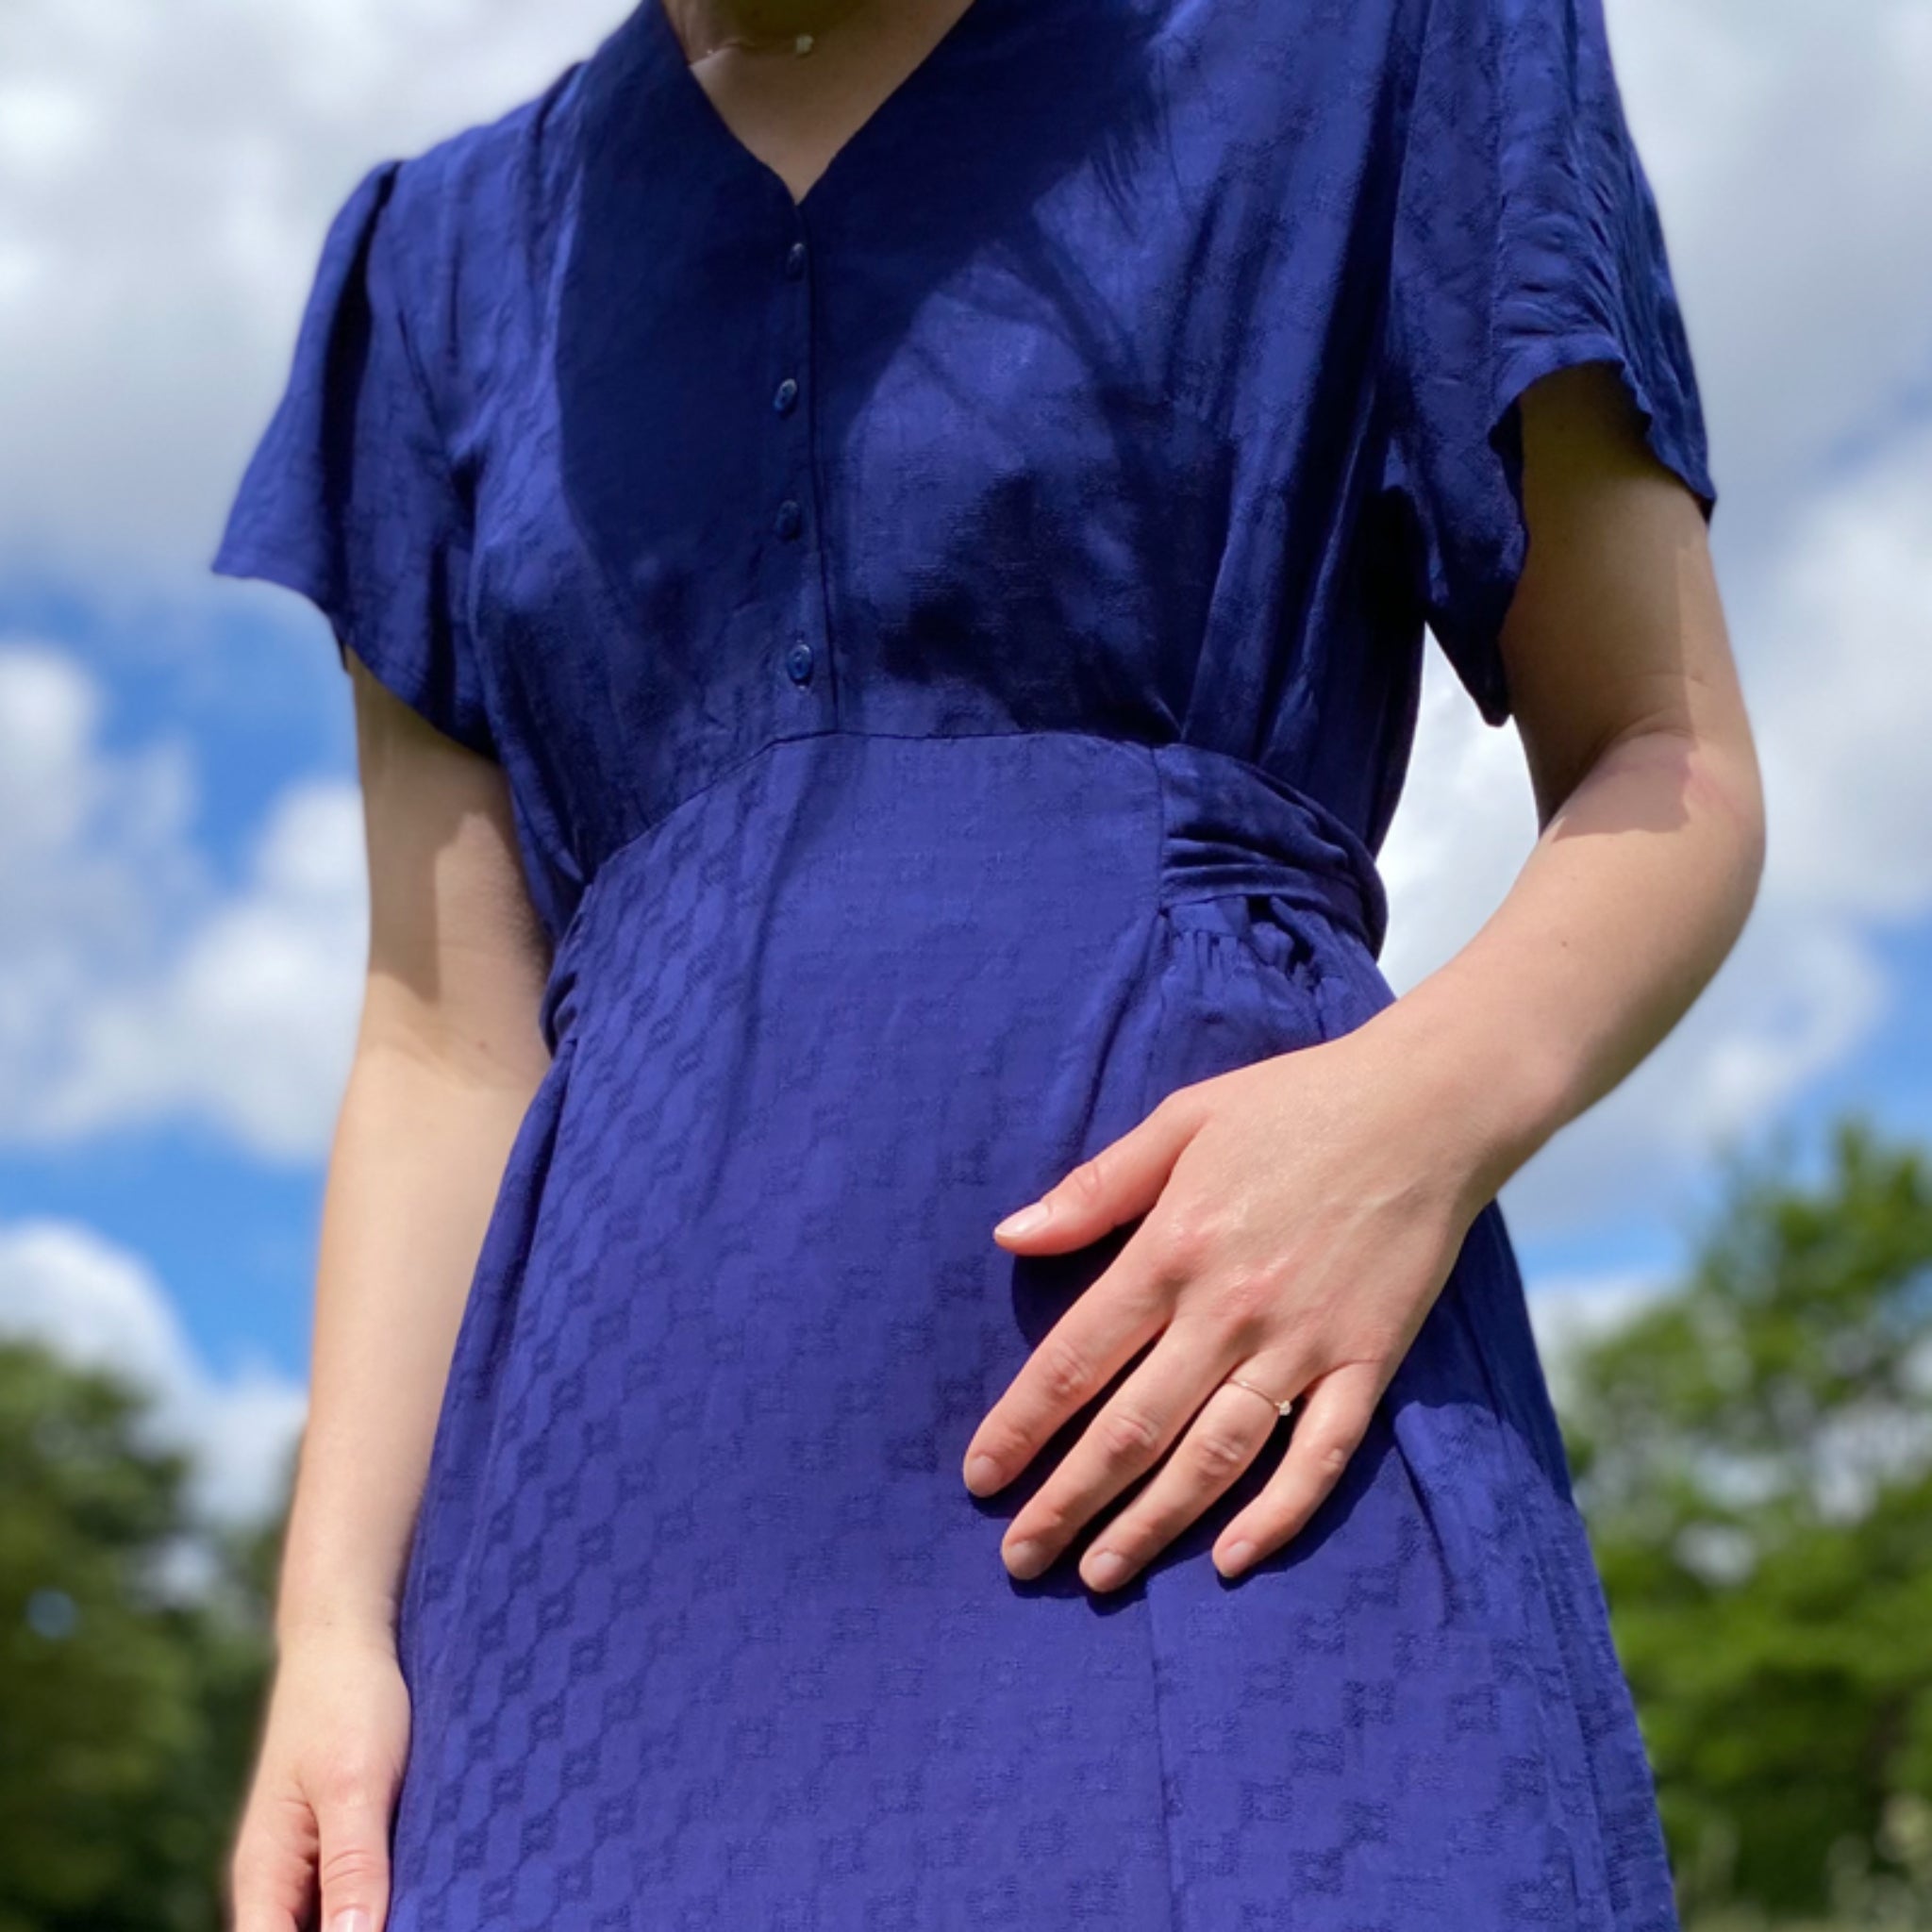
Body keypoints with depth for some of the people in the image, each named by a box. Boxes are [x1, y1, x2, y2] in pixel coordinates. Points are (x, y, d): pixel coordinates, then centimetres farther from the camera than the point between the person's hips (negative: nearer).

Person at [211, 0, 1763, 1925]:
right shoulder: (461, 260, 16)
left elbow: (1680, 774, 7)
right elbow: (448, 1046, 13)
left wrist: (1434, 1103, -14)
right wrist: (333, 1623, 1)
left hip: (1246, 1460, -3)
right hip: (659, 1521, 4)